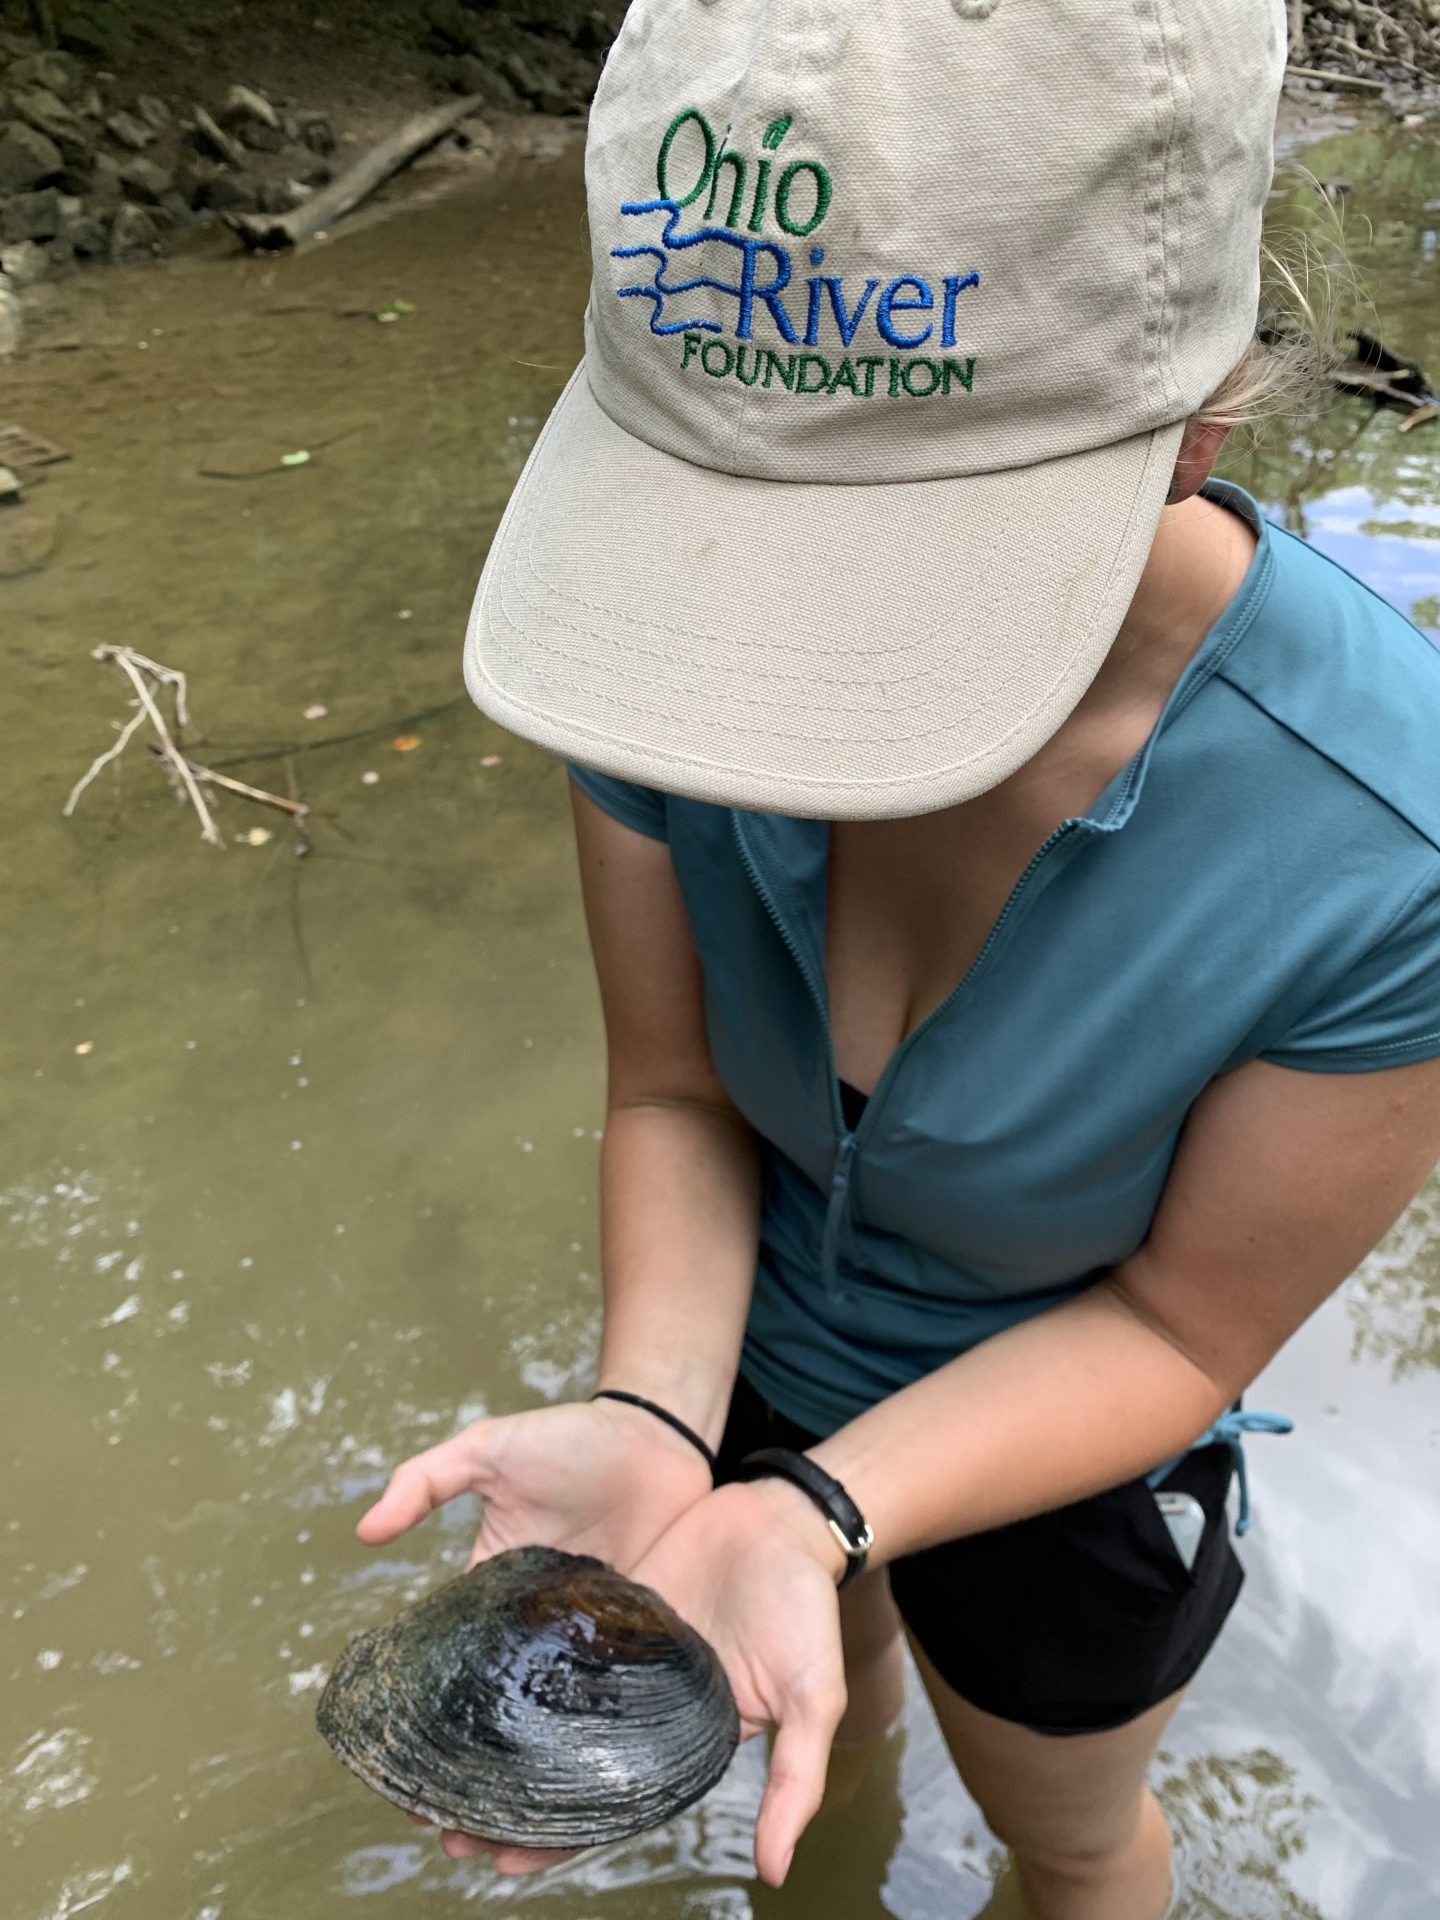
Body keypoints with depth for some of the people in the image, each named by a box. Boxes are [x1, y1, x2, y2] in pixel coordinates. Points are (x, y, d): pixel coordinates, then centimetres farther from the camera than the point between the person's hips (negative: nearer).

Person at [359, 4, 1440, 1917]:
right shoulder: (690, 624, -29)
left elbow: (1178, 1326, -24)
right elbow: (673, 1092, -17)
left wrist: (814, 1516, -37)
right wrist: (648, 1425, -33)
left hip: (1056, 1450, -2)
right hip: (750, 1343, 3)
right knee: (823, 1654, 36)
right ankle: (857, 1721, 75)